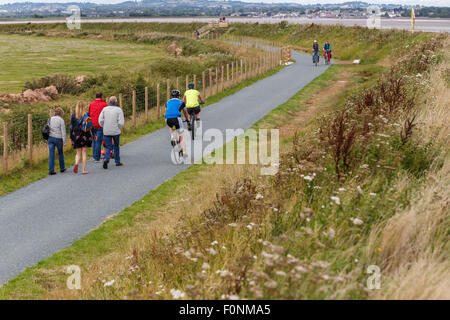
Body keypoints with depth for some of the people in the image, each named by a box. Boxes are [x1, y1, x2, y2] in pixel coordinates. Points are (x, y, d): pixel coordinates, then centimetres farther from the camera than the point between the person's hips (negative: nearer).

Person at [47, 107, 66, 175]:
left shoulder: (50, 119, 7)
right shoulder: (61, 120, -8)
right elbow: (63, 131, -10)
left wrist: (47, 139, 17)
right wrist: (64, 141, -7)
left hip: (50, 138, 3)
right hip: (58, 138, -3)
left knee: (51, 155, 2)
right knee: (60, 153, 16)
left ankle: (51, 170, -4)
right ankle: (62, 168, 30)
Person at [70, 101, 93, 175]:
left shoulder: (73, 115, 0)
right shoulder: (87, 115, -5)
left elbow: (71, 127, 3)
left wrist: (71, 137, 10)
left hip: (76, 136, 2)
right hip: (85, 136, -1)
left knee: (78, 153, 13)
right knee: (84, 153, 5)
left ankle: (76, 163, -16)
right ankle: (84, 170, 4)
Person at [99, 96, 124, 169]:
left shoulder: (105, 109, 1)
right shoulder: (119, 110, -6)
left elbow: (100, 120, -4)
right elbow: (121, 122, -12)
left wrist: (104, 127, 10)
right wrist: (119, 128, 6)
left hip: (106, 132, 1)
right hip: (116, 131, -1)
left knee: (108, 147, 7)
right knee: (116, 146, 17)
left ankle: (106, 159, -19)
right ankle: (117, 161, 26)